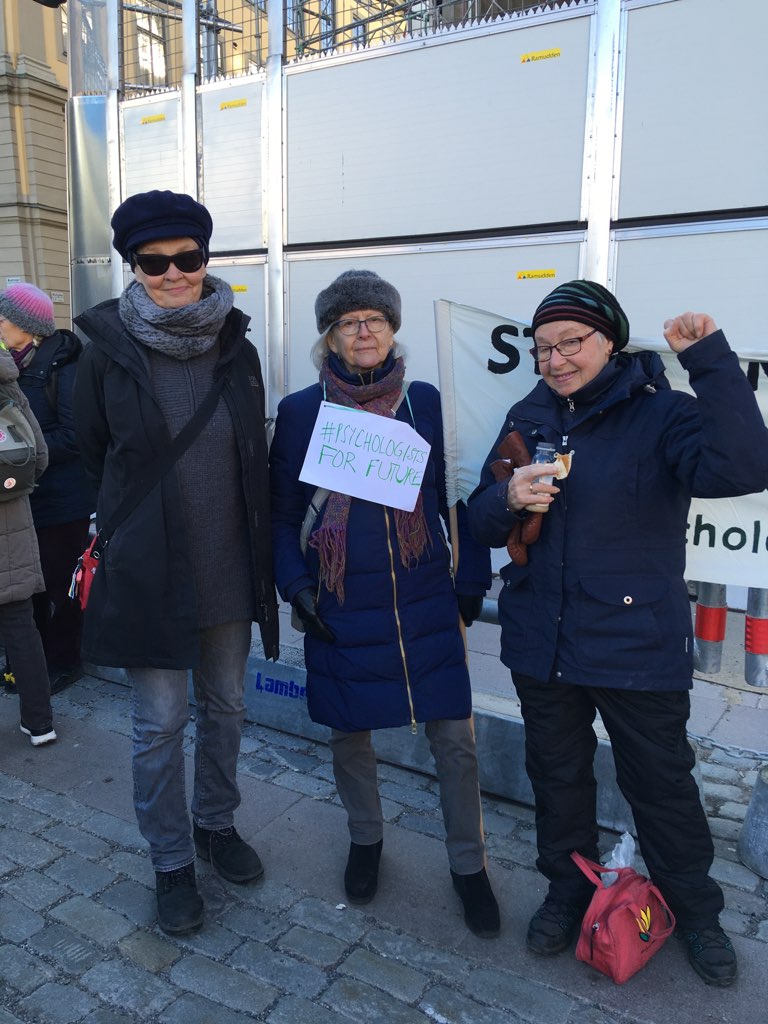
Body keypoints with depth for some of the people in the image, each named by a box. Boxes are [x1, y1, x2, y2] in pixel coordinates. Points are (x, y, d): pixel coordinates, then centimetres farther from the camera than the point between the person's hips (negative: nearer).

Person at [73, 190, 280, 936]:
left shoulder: (236, 349, 0)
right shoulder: (107, 352, -6)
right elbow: (92, 455, 7)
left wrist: (261, 549, 7)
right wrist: (125, 529, 10)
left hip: (229, 567, 3)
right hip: (147, 570, -3)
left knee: (226, 706, 16)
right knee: (160, 722, 6)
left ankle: (216, 824, 40)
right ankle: (171, 862, 28)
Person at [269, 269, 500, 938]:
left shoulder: (425, 402, 2)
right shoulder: (301, 410, 1)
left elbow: (458, 496, 6)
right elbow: (283, 511, 5)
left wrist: (472, 581, 3)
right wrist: (297, 587, -5)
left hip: (426, 604, 0)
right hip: (341, 608, 0)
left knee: (454, 737, 4)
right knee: (350, 731, 15)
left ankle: (469, 864, 26)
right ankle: (366, 839, 42)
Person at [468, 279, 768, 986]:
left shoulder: (659, 413, -10)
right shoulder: (527, 419, 5)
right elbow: (482, 523, 6)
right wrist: (509, 498, -16)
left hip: (636, 646, -4)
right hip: (542, 642, 4)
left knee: (660, 783, 13)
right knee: (558, 774, 20)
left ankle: (694, 911, 39)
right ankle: (569, 891, 44)